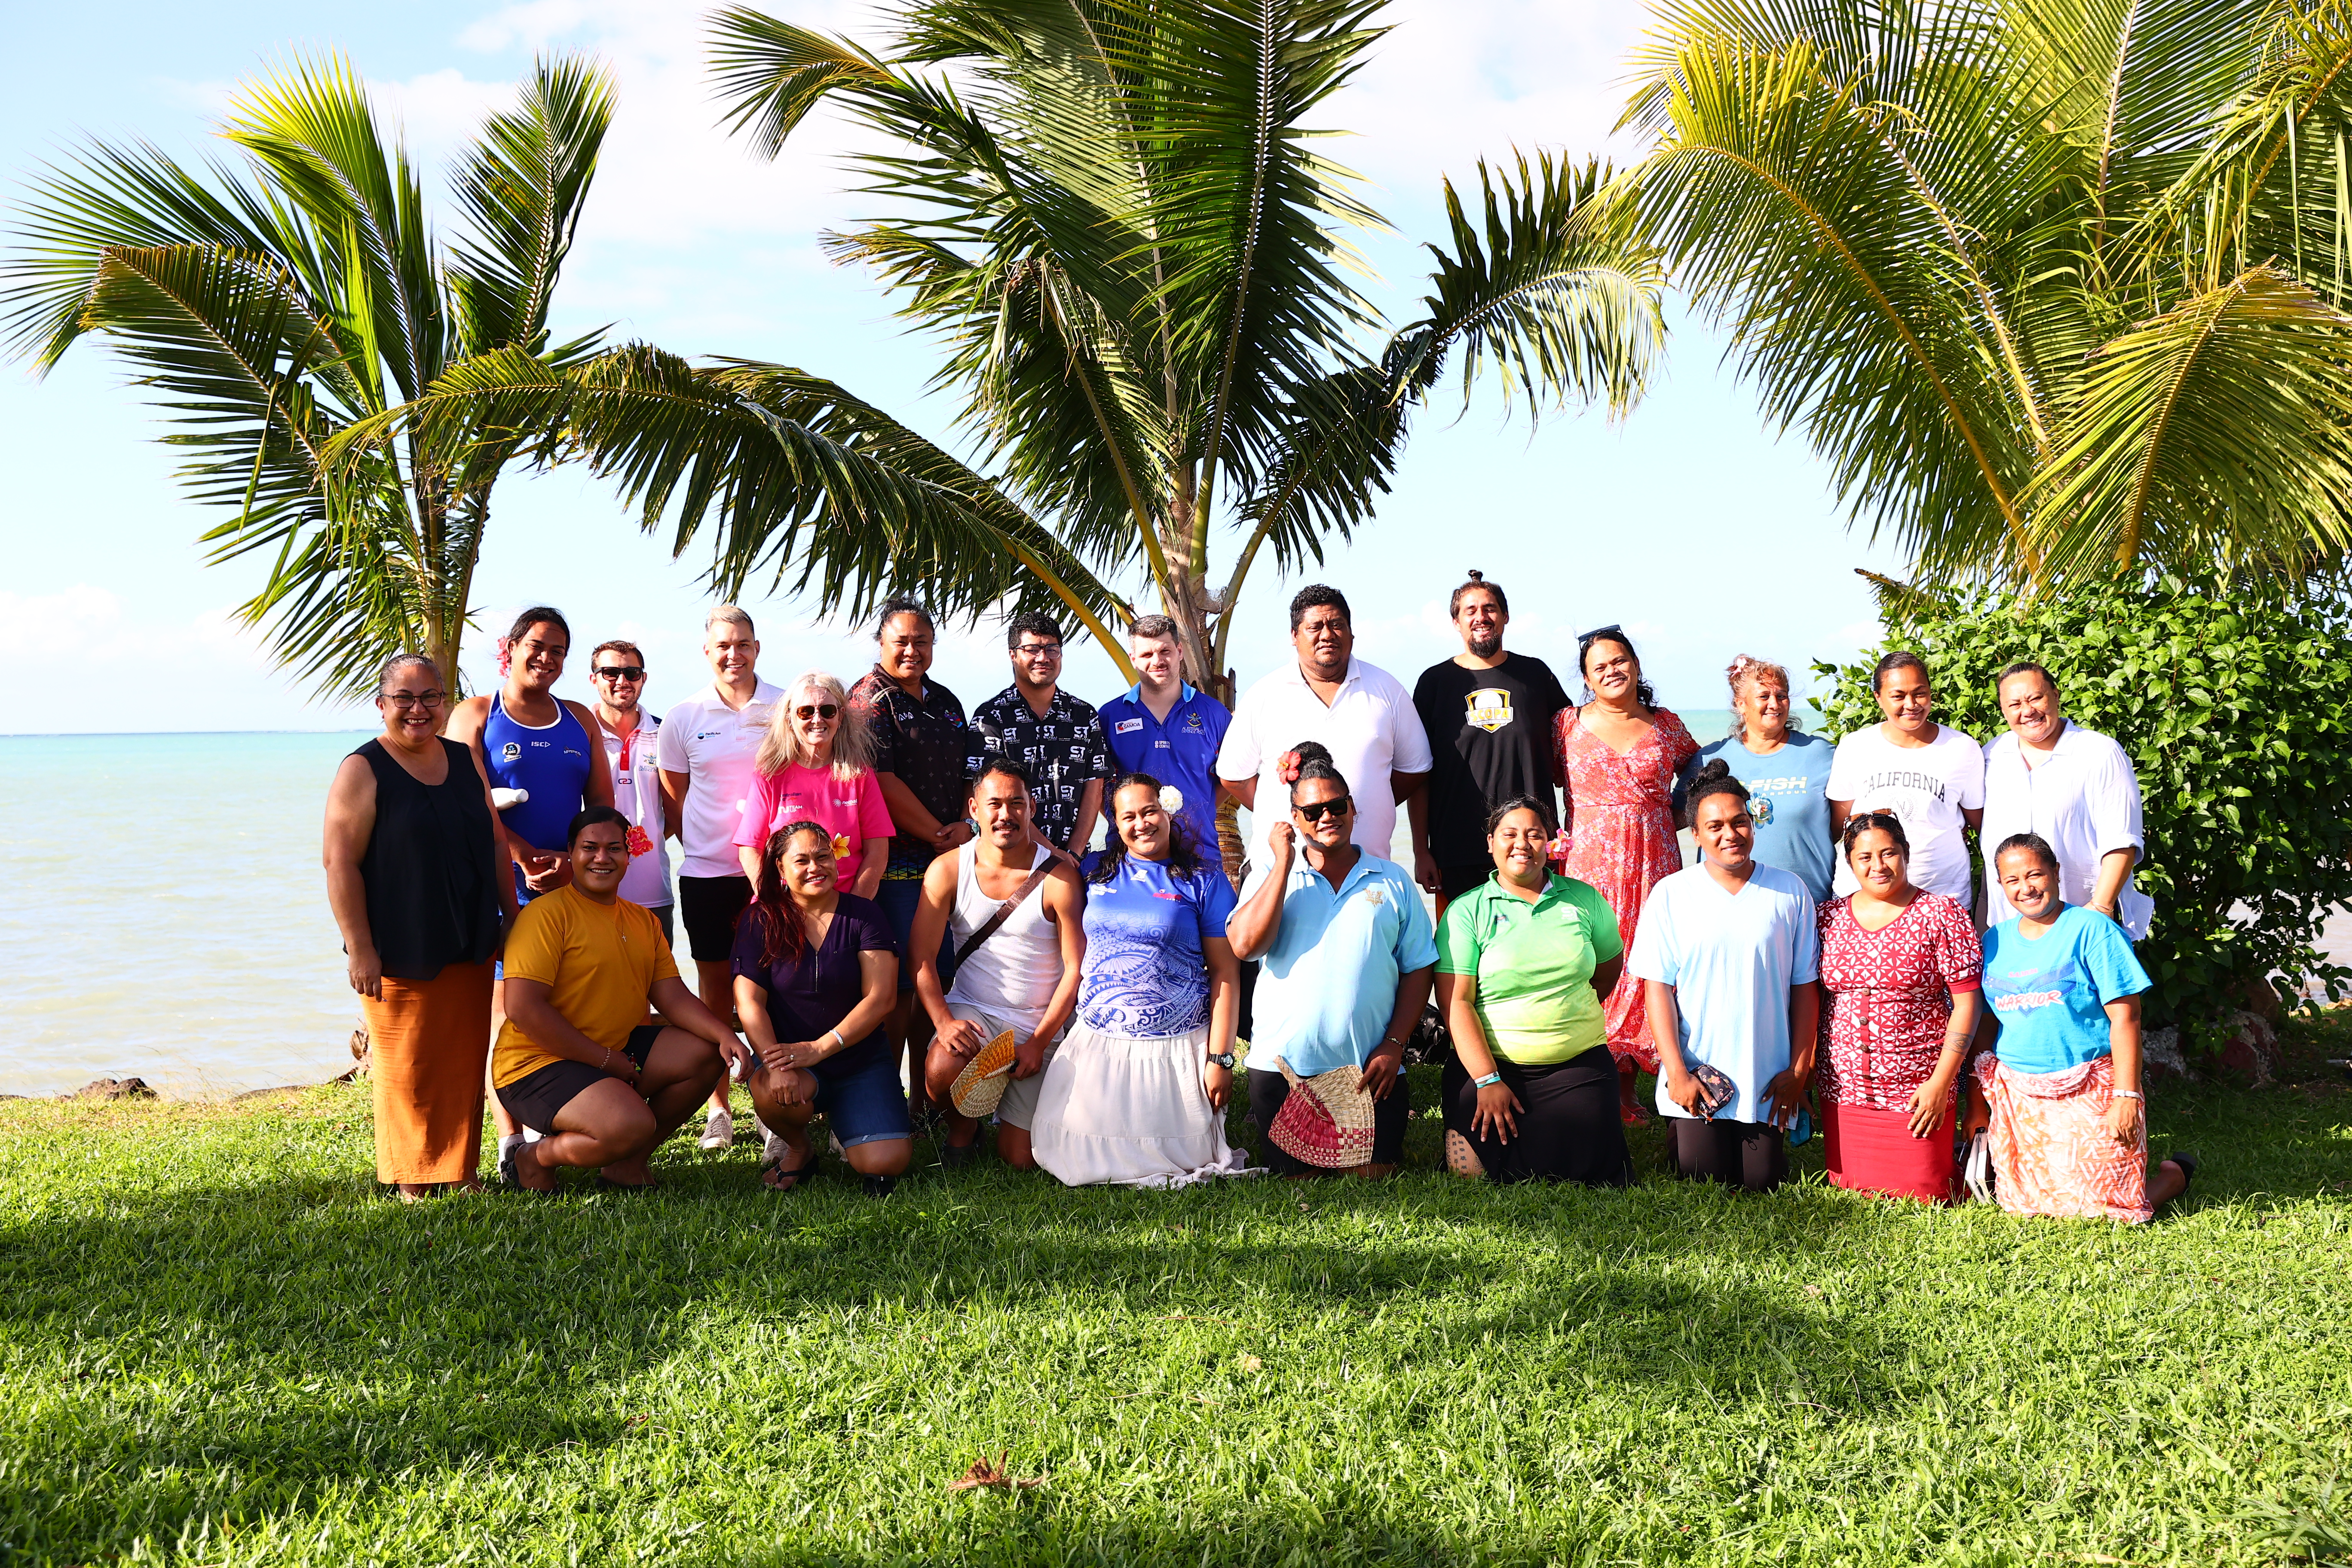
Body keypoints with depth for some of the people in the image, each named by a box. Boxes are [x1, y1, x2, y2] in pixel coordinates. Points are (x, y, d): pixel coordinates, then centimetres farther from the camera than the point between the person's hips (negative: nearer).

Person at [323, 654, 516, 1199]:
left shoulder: (464, 760, 10)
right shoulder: (362, 771, -7)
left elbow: (496, 842, 16)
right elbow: (340, 862, -11)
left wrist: (512, 918, 12)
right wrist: (359, 948, -16)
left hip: (469, 949, 5)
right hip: (401, 951, -5)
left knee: (465, 1062, 10)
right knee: (406, 1069, 3)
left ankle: (461, 1169, 22)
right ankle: (412, 1180, 15)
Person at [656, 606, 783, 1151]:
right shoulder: (685, 716, 5)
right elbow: (674, 796, 13)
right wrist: (702, 845, 5)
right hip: (705, 873, 1)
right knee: (715, 988, 7)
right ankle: (718, 1110, 16)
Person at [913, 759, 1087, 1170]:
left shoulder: (1058, 877, -11)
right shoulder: (947, 870, -6)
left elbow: (1076, 969, -9)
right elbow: (922, 958, -6)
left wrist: (1039, 1042, -13)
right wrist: (944, 1022, -21)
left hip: (1039, 1026, 0)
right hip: (971, 1012, 1)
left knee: (1021, 1160, 0)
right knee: (941, 1069, -34)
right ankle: (962, 1130, 2)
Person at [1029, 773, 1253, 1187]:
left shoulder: (1204, 879, 1)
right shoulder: (1093, 873, 10)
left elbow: (1225, 972, -2)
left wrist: (1220, 1057, -7)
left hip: (1179, 1047, -2)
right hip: (1096, 1043, 3)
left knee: (1181, 1157, -7)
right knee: (1080, 1161, -5)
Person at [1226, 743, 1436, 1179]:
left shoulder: (1394, 881, 8)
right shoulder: (1272, 874, 7)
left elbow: (1418, 970, 6)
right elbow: (1245, 945, -12)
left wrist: (1394, 1045, -5)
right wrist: (1284, 862, -9)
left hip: (1370, 1068, 0)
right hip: (1283, 1063, 0)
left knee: (1373, 1175, -1)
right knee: (1298, 1179, 2)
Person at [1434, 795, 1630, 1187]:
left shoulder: (1584, 899, 7)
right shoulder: (1467, 911, -2)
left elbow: (1610, 965, 23)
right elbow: (1455, 1000, -8)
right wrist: (1488, 1081, -15)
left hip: (1579, 1065, 2)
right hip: (1489, 1064, -2)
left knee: (1593, 1168, -14)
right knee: (1471, 1170, -16)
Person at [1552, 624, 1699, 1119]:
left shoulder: (1666, 725, 10)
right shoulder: (1569, 724, 6)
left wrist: (1674, 815, 6)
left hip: (1652, 865, 1)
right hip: (1587, 864, -1)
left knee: (1645, 965, -2)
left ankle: (1625, 1091, 7)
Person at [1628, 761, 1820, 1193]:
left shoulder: (1790, 893, 3)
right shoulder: (1671, 895, -1)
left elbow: (1805, 987, 6)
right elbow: (1657, 988, -3)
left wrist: (1799, 1068, 0)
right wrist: (1677, 1072, -9)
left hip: (1769, 1081, 1)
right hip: (1697, 1079, -1)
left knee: (1762, 1186, 2)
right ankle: (1676, 1138, 28)